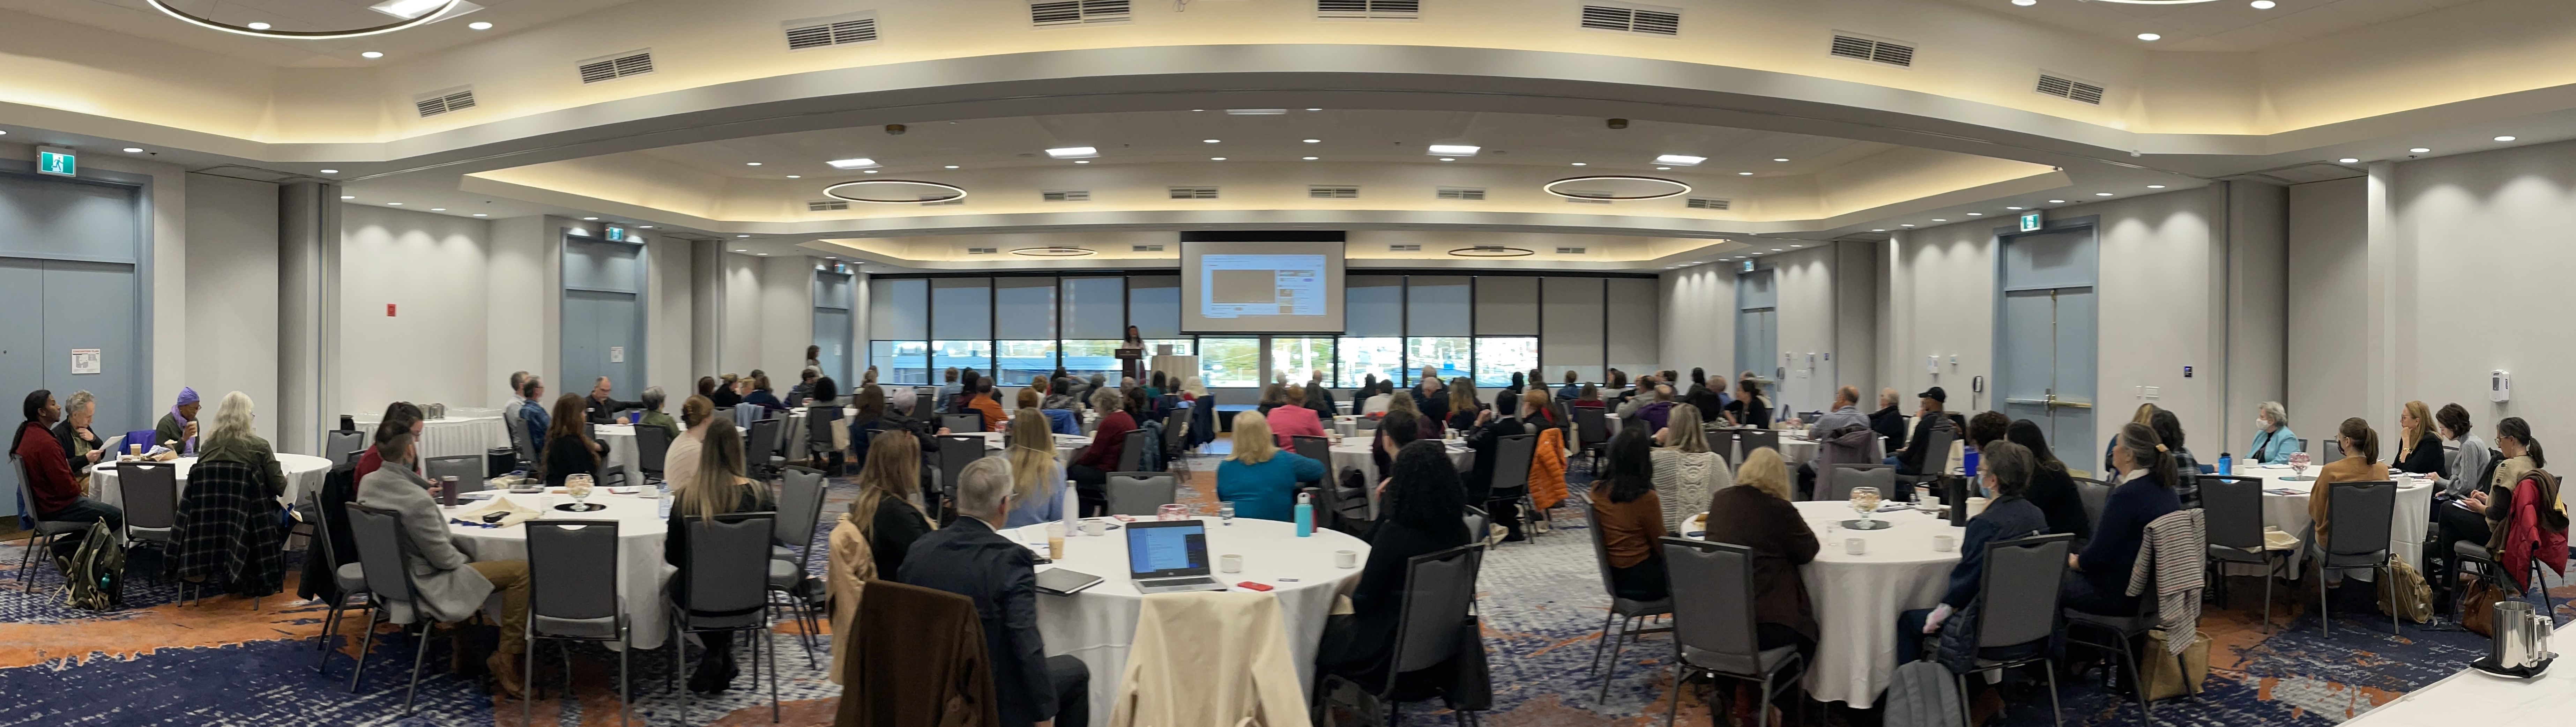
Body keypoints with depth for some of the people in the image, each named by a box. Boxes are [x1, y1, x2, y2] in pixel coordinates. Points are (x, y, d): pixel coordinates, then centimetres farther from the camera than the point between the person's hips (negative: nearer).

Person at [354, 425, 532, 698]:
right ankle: (506, 660, -3)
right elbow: (444, 558, -21)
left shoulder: (368, 482, -4)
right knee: (523, 572, -11)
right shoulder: (417, 500, -30)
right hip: (424, 586, -10)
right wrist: (465, 559, -2)